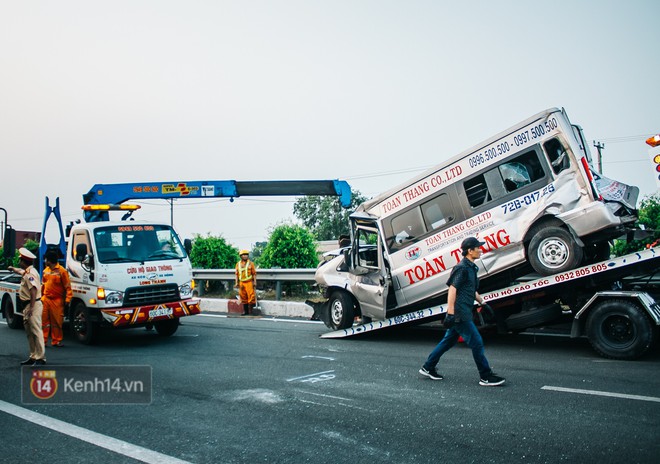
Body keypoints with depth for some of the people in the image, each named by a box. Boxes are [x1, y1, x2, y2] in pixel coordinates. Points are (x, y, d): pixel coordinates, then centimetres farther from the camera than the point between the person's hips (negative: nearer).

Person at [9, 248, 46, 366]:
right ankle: (33, 356, 20)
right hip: (27, 306, 11)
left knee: (36, 331, -11)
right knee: (29, 332, 14)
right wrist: (12, 268, 62)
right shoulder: (27, 271, 15)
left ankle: (41, 358, -12)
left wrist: (31, 307, -29)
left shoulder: (30, 273, -16)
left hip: (33, 305, -11)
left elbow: (33, 290, -26)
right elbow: (20, 271, 42)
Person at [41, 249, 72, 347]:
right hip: (45, 299, 5)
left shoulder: (61, 271, -8)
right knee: (44, 321, 5)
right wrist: (40, 296, 16)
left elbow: (67, 286, -9)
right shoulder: (45, 270, 11)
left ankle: (56, 341, 11)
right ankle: (43, 341, 11)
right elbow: (43, 284, 20)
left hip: (57, 300, -5)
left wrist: (68, 298, -15)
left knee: (57, 322, 2)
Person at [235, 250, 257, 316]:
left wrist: (255, 282, -8)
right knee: (243, 297, 7)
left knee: (251, 296, -8)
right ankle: (245, 311, 14)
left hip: (249, 282, -3)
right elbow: (237, 274, 13)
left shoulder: (250, 263, 1)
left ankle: (250, 311, 0)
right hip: (241, 283, 4)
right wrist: (237, 283, 5)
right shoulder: (238, 264, 10)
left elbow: (254, 273, -1)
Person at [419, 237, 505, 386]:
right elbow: (452, 289, -19)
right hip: (460, 313, -10)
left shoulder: (471, 268, 17)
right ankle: (486, 377, 5)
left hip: (461, 314, 10)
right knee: (476, 342, -5)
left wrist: (482, 303, 26)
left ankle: (428, 368, 23)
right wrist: (450, 313, -22)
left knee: (449, 341, 15)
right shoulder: (462, 268, -14)